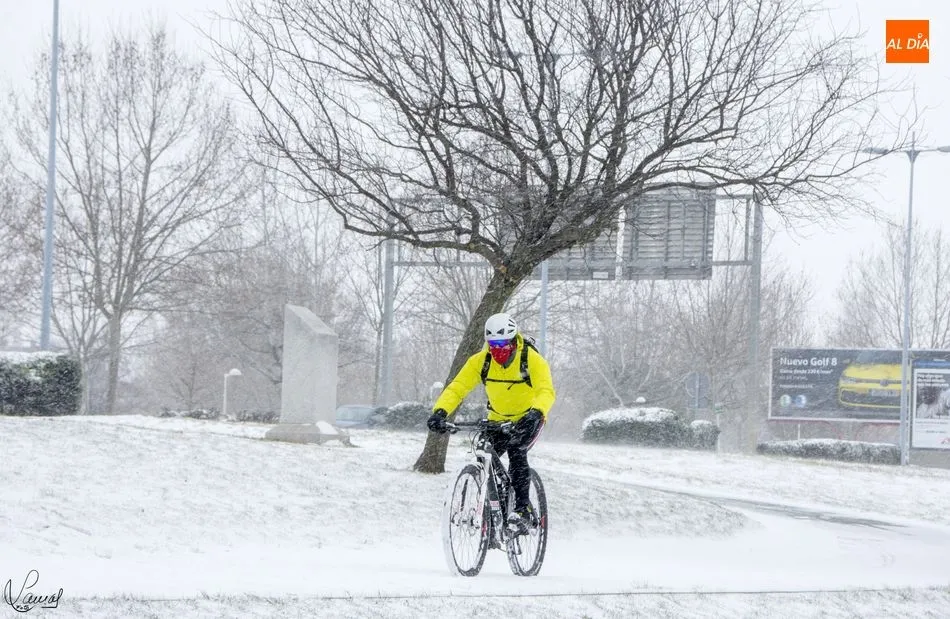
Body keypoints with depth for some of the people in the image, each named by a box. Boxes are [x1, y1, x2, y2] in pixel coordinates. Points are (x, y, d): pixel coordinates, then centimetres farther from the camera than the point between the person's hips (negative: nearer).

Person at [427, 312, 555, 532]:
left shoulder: (532, 359, -24)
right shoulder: (480, 361, -15)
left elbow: (546, 391, -36)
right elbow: (456, 388, -21)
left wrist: (535, 413, -57)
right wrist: (440, 412, -39)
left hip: (528, 420, -4)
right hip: (498, 420, 4)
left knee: (516, 452, -29)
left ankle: (523, 508, -25)